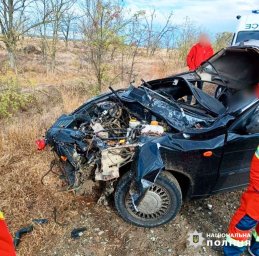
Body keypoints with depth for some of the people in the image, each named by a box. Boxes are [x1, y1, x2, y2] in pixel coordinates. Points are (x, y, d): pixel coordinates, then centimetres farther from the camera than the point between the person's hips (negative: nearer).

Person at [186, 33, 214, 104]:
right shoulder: (195, 47, -3)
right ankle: (188, 102, 2)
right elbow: (189, 57, -4)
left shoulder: (210, 49, 6)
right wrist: (191, 67, -11)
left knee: (200, 87, 9)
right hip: (194, 71, -3)